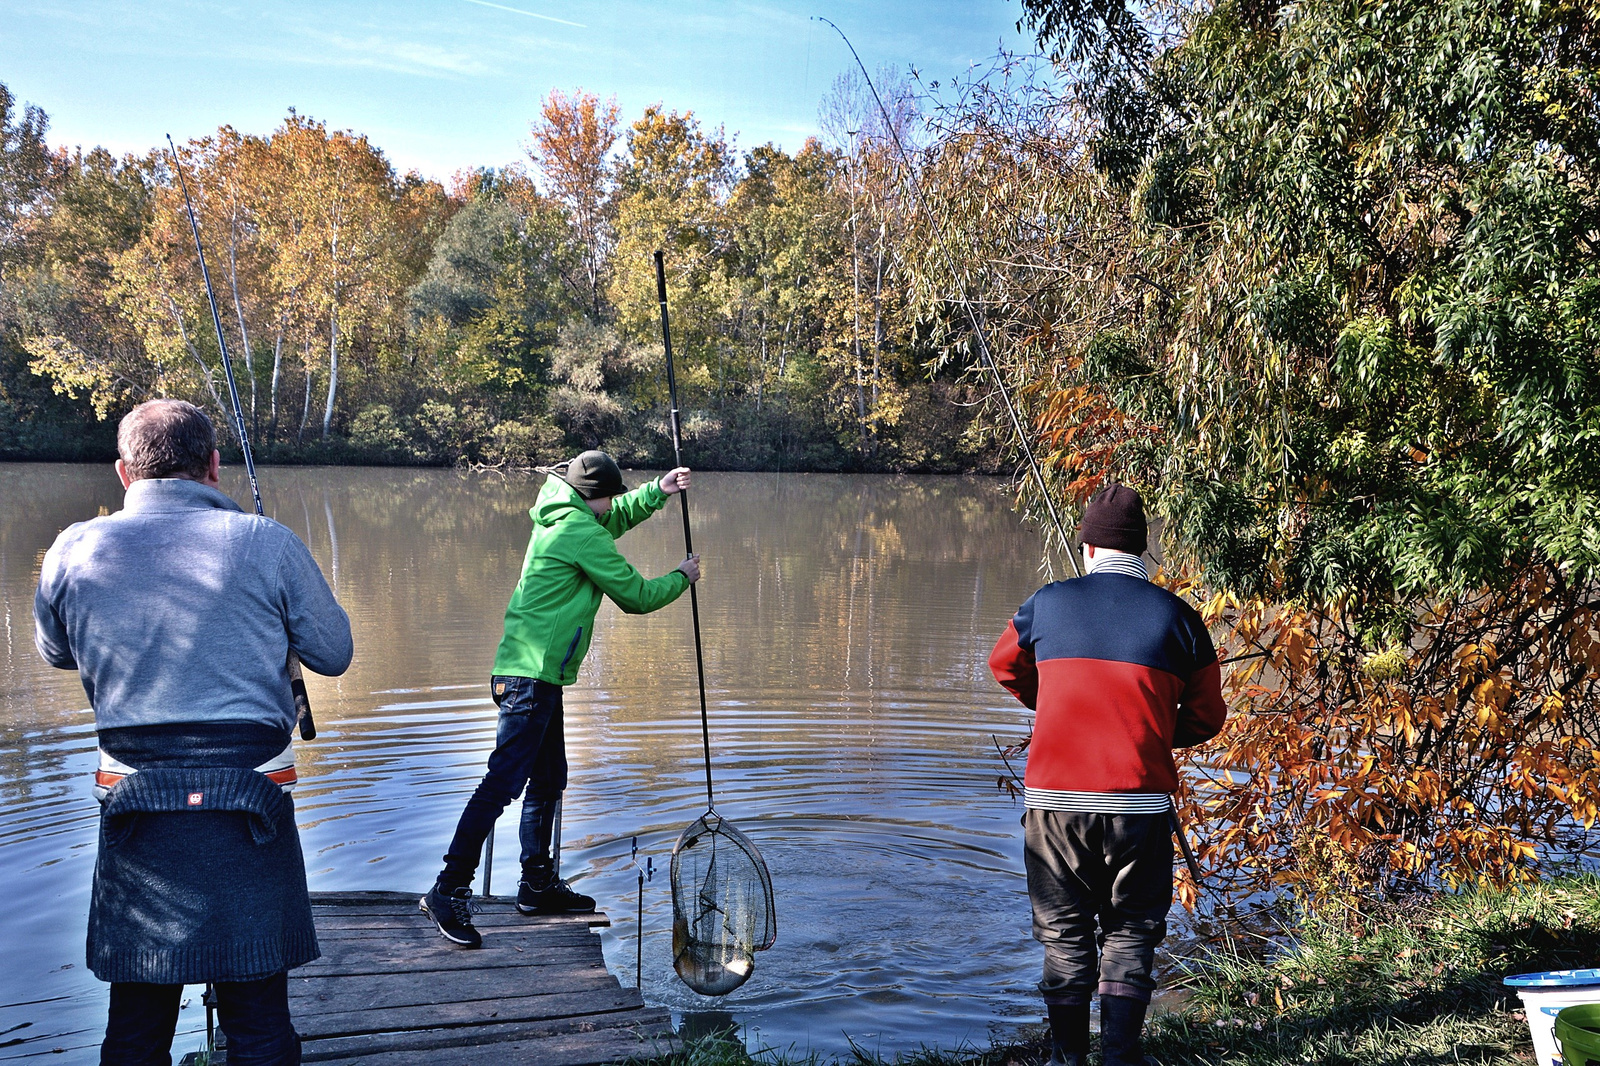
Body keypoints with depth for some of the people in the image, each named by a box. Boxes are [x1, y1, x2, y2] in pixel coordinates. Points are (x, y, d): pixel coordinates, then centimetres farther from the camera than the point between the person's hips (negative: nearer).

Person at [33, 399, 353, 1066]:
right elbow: (333, 654, 3)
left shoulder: (74, 551, 1)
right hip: (250, 811, -2)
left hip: (134, 816, 2)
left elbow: (56, 653, 19)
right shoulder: (267, 544, -7)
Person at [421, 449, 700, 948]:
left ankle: (538, 884, 26)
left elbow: (614, 520, 34)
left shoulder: (561, 518, 13)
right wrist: (682, 578, 8)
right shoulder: (581, 533, -14)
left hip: (534, 672, 10)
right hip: (532, 675, -10)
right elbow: (636, 597, -8)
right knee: (504, 782, -11)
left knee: (549, 777, 16)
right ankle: (448, 891, -9)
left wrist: (657, 491, 20)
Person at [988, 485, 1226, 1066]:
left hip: (1053, 798, 0)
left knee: (1064, 931, 13)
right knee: (1131, 930, 14)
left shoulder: (1047, 604, 3)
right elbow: (1206, 716, 7)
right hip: (1141, 801, 0)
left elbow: (1005, 665, 21)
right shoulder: (1177, 615, 2)